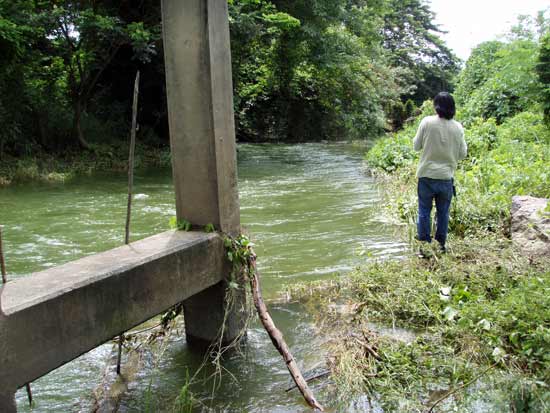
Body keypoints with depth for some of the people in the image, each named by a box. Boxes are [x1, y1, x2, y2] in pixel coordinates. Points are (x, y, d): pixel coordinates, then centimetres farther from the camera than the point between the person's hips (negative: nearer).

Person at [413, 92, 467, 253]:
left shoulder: (427, 122, -10)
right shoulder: (458, 127, -3)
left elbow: (416, 146, -1)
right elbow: (462, 154, 4)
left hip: (427, 175, -2)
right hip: (447, 177, 2)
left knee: (424, 211, 9)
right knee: (443, 212, 14)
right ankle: (441, 244, 21)